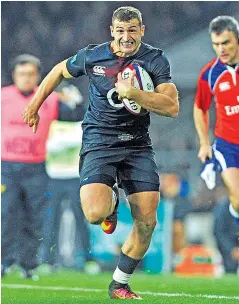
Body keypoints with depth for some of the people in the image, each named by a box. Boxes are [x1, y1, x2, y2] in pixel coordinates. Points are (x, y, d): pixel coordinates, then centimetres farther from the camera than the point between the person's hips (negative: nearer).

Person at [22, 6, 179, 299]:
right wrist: (34, 105, 22)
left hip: (137, 144, 1)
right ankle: (111, 202, 16)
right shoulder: (91, 56, -2)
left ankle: (119, 285, 16)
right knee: (95, 213, -25)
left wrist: (132, 93, -27)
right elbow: (59, 71, 19)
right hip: (99, 142, -1)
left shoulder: (155, 60, -4)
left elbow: (172, 107, -16)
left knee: (147, 222, -6)